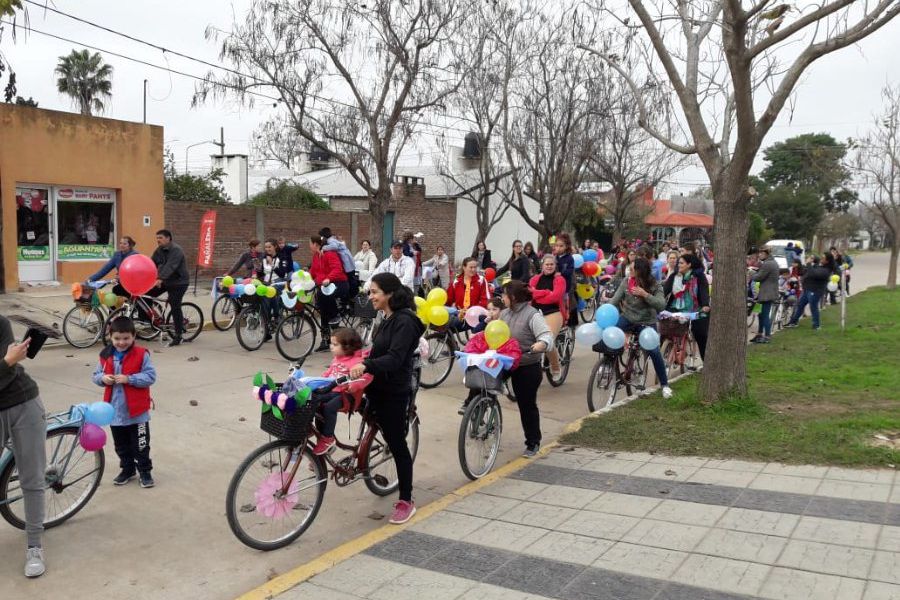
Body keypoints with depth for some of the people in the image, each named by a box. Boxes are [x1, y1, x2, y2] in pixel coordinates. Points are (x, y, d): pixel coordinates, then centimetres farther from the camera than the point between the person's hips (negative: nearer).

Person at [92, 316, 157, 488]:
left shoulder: (141, 354, -13)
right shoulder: (106, 356, 0)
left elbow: (151, 377, -16)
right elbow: (96, 375, 9)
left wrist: (129, 379, -24)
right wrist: (103, 378, -13)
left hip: (137, 411, -4)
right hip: (115, 410, 5)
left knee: (140, 445, 7)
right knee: (121, 445, 19)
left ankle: (145, 471, 22)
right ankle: (127, 469, 36)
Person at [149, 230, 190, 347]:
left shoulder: (176, 250, -19)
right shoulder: (159, 250, 7)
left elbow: (170, 266, -33)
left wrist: (160, 279, -45)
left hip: (178, 282, -8)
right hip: (165, 281, 8)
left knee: (175, 307, -9)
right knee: (148, 293, -4)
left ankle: (178, 335, -1)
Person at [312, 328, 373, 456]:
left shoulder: (357, 361, -13)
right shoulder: (336, 359, 15)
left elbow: (367, 375, -26)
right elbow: (328, 372, 29)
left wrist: (353, 386, -38)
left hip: (347, 394, -8)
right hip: (332, 390, 8)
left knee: (329, 407, -31)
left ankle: (327, 439, -17)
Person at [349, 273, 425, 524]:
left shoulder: (404, 322, -18)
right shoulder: (389, 319, 12)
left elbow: (395, 358, -30)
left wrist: (366, 365, -42)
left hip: (394, 392, -9)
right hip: (379, 387, 9)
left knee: (396, 444, 0)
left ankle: (406, 501, 10)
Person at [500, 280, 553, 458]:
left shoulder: (532, 315, -15)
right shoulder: (505, 313, 6)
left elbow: (547, 336, -23)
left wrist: (540, 345, -44)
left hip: (529, 368, -5)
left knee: (528, 404, 4)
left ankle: (533, 443, 18)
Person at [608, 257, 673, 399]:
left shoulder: (654, 285, -10)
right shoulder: (626, 282, -4)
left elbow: (661, 305, -21)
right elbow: (615, 299, -9)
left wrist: (645, 294, -32)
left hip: (646, 323, -2)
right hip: (627, 318, 2)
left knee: (654, 351, -13)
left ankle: (665, 385, 7)